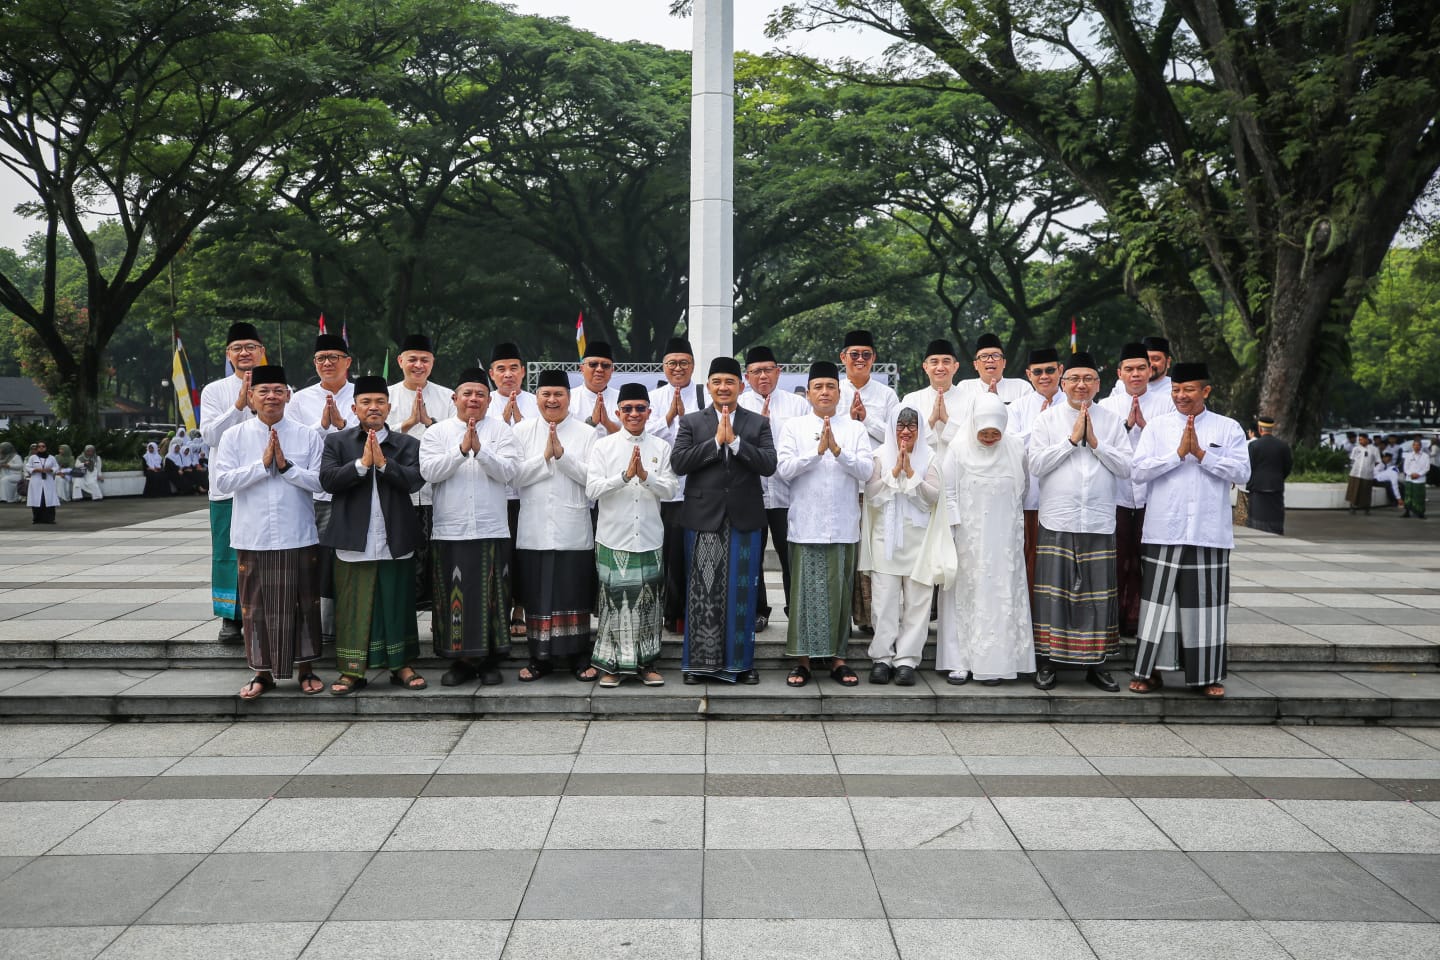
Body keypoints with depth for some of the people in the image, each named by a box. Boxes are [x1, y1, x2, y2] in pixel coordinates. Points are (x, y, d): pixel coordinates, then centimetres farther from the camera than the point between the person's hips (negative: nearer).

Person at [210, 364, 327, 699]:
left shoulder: (307, 437, 1)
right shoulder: (234, 437, 3)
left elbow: (321, 481, -5)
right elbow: (223, 482, -6)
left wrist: (286, 466, -15)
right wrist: (263, 464, -13)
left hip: (299, 537, 0)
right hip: (253, 538, 1)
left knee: (302, 604, 8)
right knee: (256, 606, 8)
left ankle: (305, 669, 22)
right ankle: (263, 672, 21)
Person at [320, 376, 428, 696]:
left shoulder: (407, 444, 8)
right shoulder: (336, 442, 7)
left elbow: (414, 480, -7)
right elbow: (327, 479, -7)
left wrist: (382, 462, -17)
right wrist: (361, 463, -16)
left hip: (396, 541, 1)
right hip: (353, 541, -1)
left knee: (398, 605, 7)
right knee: (353, 607, 3)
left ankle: (402, 666, 18)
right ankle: (351, 670, 12)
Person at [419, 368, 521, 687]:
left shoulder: (501, 431, 6)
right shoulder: (436, 432, 8)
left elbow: (508, 471, -6)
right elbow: (429, 471, -6)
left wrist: (480, 449, -18)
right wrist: (461, 450, -16)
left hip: (492, 531, 0)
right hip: (450, 530, 1)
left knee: (491, 598, 3)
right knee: (455, 599, 3)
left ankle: (490, 661, 13)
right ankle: (460, 661, 14)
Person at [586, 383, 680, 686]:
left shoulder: (661, 447, 5)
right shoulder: (603, 446, 2)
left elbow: (670, 490, -1)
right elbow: (592, 489, -7)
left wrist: (645, 475, -18)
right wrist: (625, 475, -18)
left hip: (649, 537, 2)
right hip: (614, 536, -1)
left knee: (648, 600, 6)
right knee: (615, 599, 1)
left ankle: (645, 663, 18)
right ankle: (612, 664, 13)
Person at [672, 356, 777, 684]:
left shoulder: (758, 423, 7)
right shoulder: (691, 422, 6)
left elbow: (769, 465, -5)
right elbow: (678, 463, -6)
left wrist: (735, 441, -13)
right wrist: (716, 441, -11)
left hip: (744, 519, 1)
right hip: (703, 518, 0)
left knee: (741, 592, 5)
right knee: (702, 592, 3)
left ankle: (740, 661, 16)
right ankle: (699, 661, 13)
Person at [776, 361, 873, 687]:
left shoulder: (855, 429, 8)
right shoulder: (793, 427, 5)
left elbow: (866, 470, -3)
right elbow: (784, 469, -5)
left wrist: (837, 449, -15)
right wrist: (818, 450, -13)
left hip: (843, 526, 1)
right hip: (806, 525, -1)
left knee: (839, 592, 6)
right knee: (806, 591, 1)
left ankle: (837, 658, 15)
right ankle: (802, 660, 8)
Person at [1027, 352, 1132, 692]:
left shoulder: (1112, 421, 9)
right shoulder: (1048, 419, 4)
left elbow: (1126, 467, 2)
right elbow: (1035, 463, -5)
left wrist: (1095, 442, -7)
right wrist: (1072, 439, -9)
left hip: (1100, 522, 2)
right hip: (1057, 521, -2)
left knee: (1098, 592, 5)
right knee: (1053, 591, 0)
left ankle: (1095, 664, 15)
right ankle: (1046, 661, 9)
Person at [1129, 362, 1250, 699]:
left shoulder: (1229, 428, 6)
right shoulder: (1157, 426, 7)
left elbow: (1242, 472, -3)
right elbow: (1139, 470, -3)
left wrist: (1201, 453, -10)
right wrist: (1179, 453, -11)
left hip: (1210, 532, 0)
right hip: (1165, 531, 0)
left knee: (1206, 602, 4)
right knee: (1159, 601, 3)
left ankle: (1208, 675, 15)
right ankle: (1149, 671, 11)